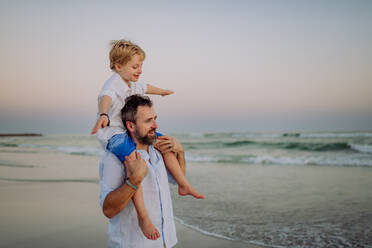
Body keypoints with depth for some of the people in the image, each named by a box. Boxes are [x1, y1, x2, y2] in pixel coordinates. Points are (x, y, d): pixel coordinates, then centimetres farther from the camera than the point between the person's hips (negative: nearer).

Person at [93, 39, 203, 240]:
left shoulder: (132, 84, 12)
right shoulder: (113, 85, -18)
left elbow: (145, 87, 35)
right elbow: (105, 98, -40)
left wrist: (161, 92, 54)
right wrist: (103, 115, -62)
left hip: (131, 131, 10)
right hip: (112, 134, -10)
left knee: (165, 143, 8)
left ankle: (183, 185, 18)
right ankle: (143, 217, -33)